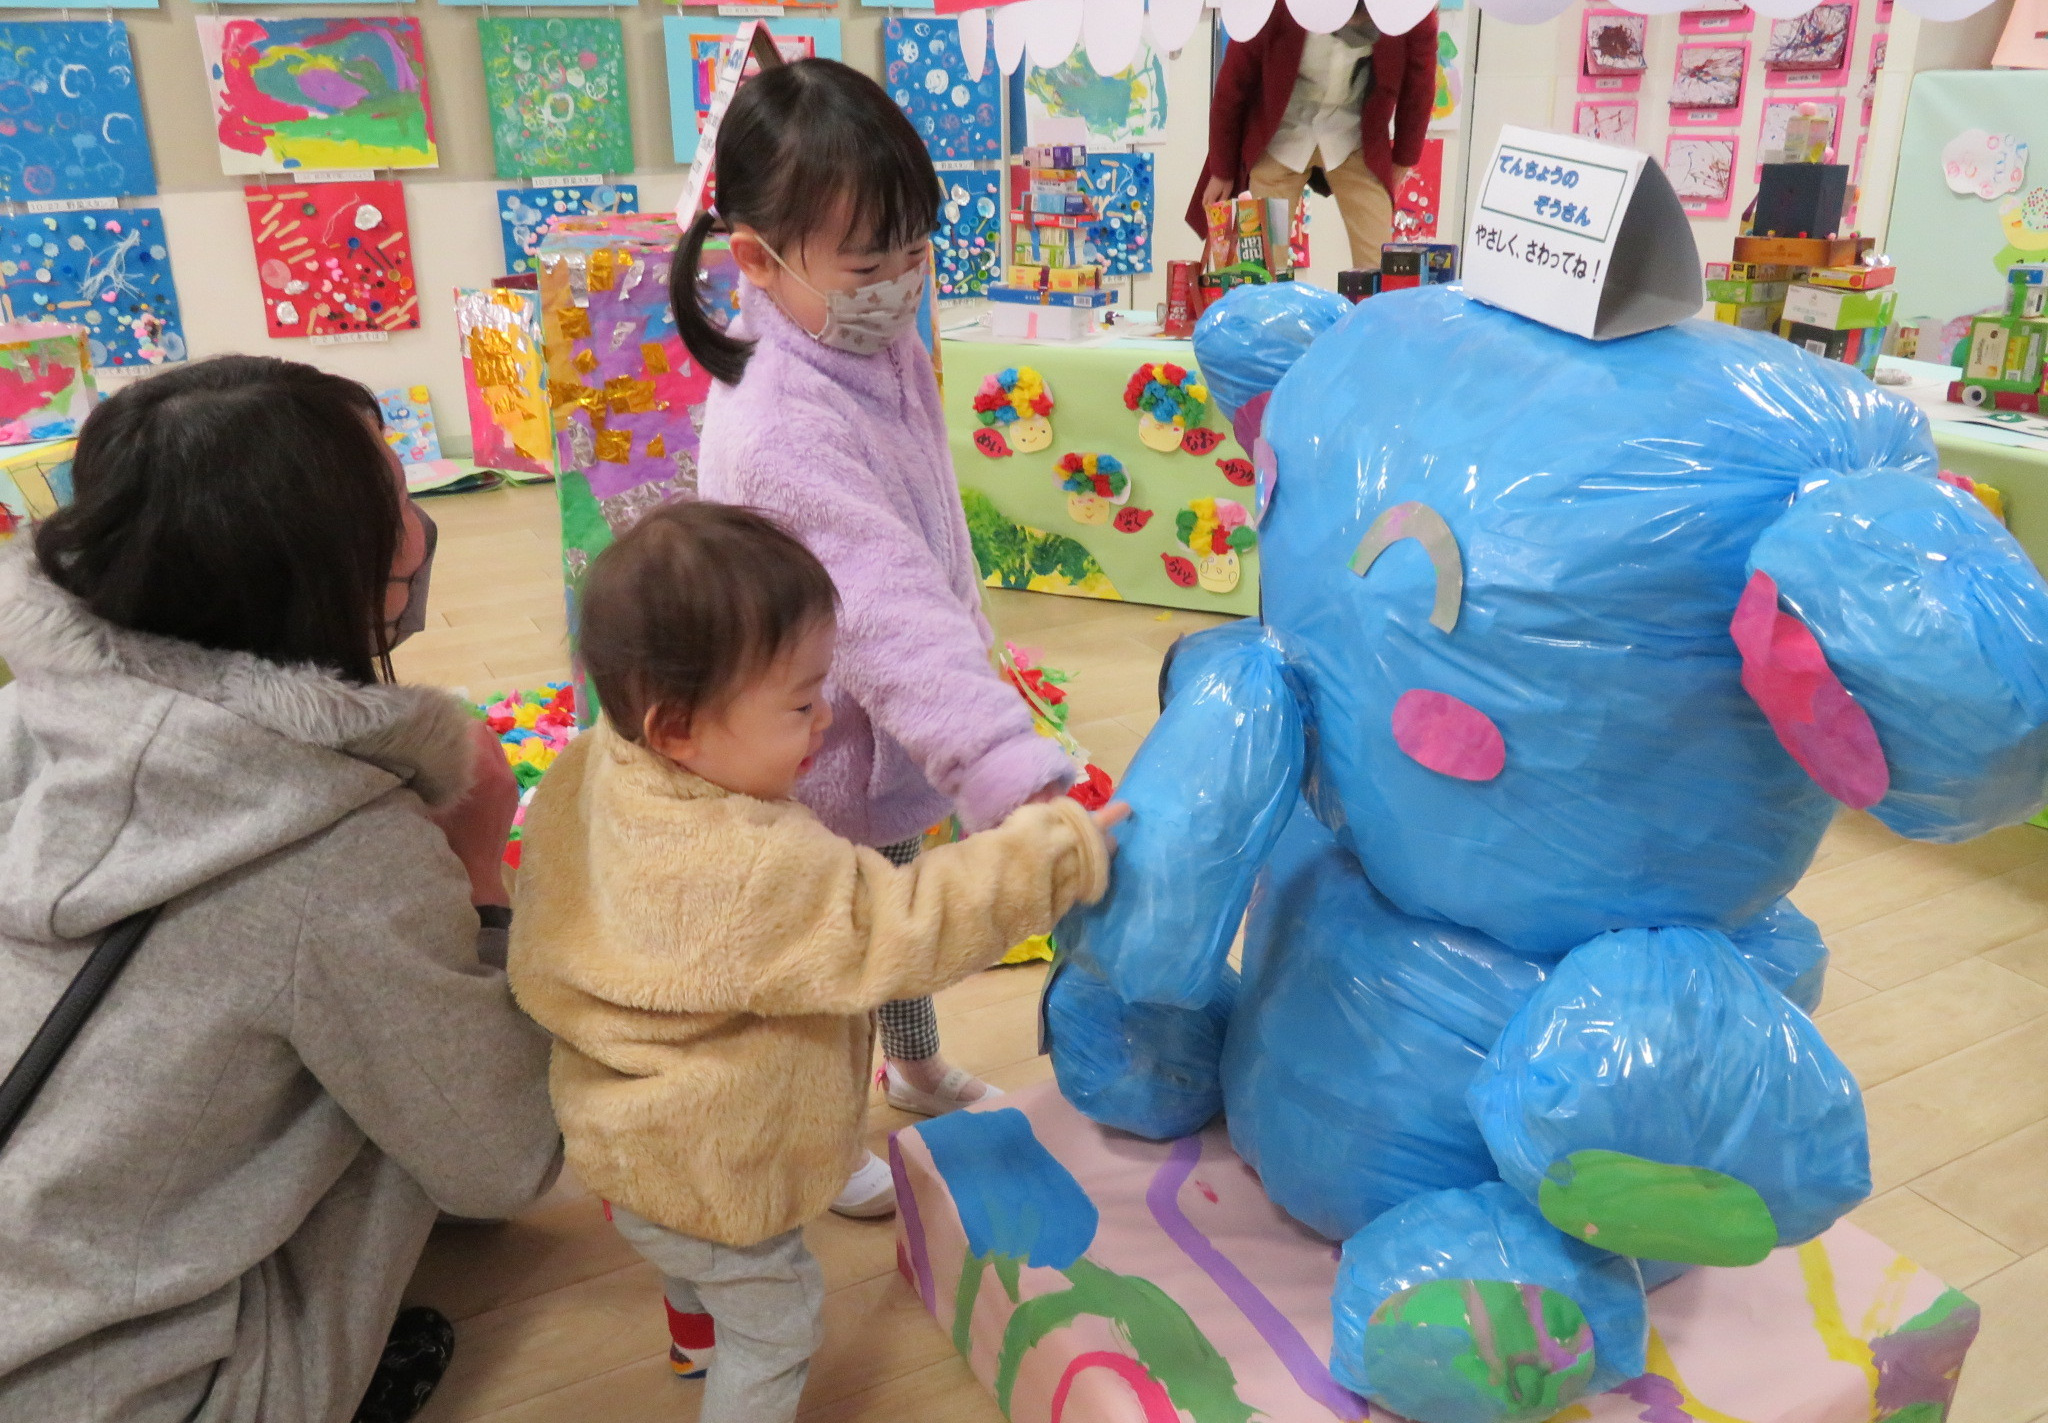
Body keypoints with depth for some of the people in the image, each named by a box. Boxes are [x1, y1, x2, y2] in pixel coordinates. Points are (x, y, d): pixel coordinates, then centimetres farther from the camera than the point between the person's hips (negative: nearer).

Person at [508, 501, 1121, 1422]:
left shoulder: (594, 769, -16)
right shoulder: (760, 873, -41)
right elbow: (905, 928, -35)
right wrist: (1062, 851, -28)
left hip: (625, 1134, 9)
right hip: (704, 1175, -9)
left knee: (689, 1259, 38)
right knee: (774, 1329, 18)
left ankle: (697, 1340, 66)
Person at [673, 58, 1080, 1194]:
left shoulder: (879, 345, -5)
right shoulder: (783, 428, -34)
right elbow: (891, 617, -42)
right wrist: (1016, 777, -47)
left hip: (892, 735, 8)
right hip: (824, 761, -8)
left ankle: (915, 1066, 58)